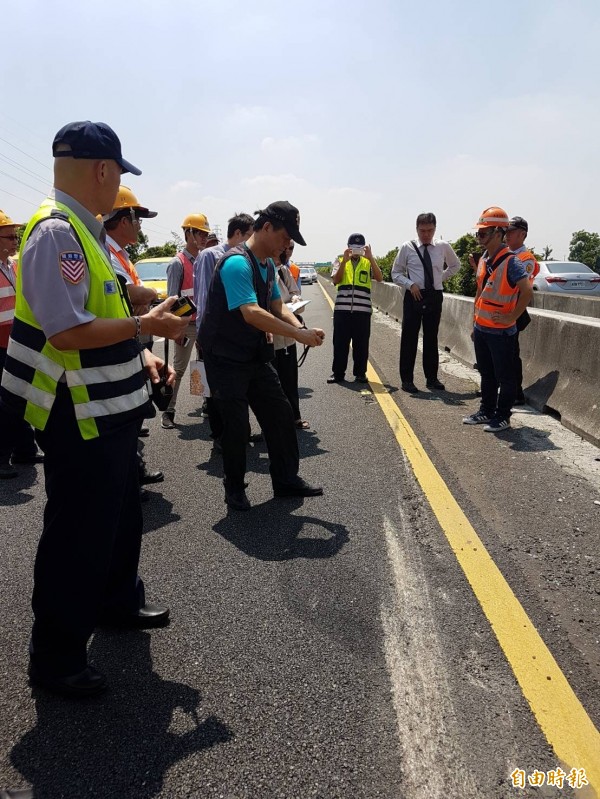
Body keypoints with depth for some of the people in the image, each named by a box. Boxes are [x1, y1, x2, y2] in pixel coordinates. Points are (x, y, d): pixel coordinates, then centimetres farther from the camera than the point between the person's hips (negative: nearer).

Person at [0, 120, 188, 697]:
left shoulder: (83, 232, 12)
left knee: (119, 514, 24)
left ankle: (118, 602, 47)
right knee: (77, 534, 2)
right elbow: (68, 331, -28)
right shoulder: (56, 233, -20)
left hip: (107, 410, 10)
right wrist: (147, 325, -18)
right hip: (78, 417, -10)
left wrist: (139, 356, 8)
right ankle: (54, 659, 22)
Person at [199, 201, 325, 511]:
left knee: (280, 413, 9)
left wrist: (301, 327, -11)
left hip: (255, 355, 9)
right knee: (236, 424, -3)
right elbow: (252, 314, -31)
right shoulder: (237, 263, -22)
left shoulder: (268, 265, 8)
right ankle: (234, 489, 17)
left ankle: (286, 479, 23)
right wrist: (299, 334, -29)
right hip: (226, 358, -9)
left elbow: (278, 306, 9)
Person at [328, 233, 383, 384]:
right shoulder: (340, 261, 11)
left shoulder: (368, 262, 10)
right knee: (340, 342, 3)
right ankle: (337, 373, 11)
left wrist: (371, 258, -13)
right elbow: (336, 280, -5)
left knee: (361, 343, 3)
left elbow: (379, 278, -6)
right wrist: (344, 260, -13)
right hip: (342, 309, 0)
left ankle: (360, 373, 13)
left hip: (363, 309, 0)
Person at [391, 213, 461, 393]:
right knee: (409, 338, 0)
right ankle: (407, 379, 8)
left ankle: (432, 378, 19)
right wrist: (410, 284, -13)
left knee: (431, 338, 10)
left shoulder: (443, 247, 4)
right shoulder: (407, 248, -3)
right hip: (414, 296, -2)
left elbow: (455, 265, 23)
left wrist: (442, 277, 9)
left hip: (435, 296, 2)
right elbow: (396, 273, 2)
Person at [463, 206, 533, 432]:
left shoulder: (511, 262, -17)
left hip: (500, 331, -8)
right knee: (486, 374, 18)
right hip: (481, 328, 8)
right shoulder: (483, 260, 9)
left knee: (505, 377, 4)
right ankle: (486, 411, 30)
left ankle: (502, 416, 14)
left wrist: (511, 317, -19)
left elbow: (527, 291, -23)